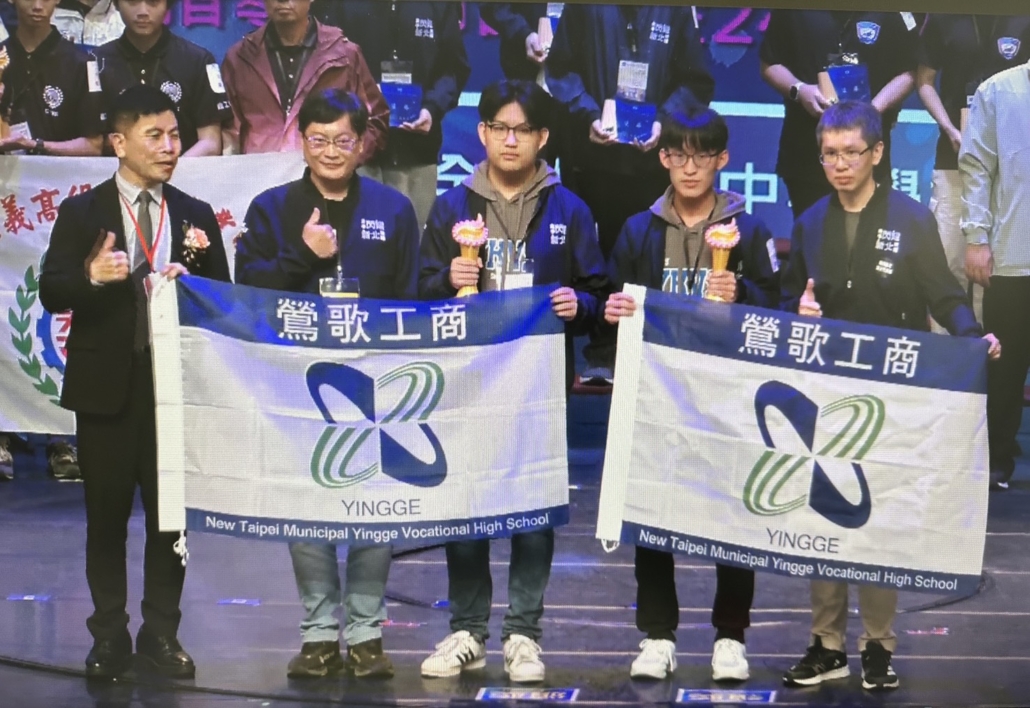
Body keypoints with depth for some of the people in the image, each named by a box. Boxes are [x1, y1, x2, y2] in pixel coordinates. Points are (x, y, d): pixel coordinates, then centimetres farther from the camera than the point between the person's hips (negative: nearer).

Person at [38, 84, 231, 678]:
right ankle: (110, 636, 16)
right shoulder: (81, 213, 2)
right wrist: (92, 276, -24)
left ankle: (161, 634, 16)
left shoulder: (197, 216, 8)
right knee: (107, 513, 6)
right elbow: (51, 294, -5)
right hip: (107, 384, -1)